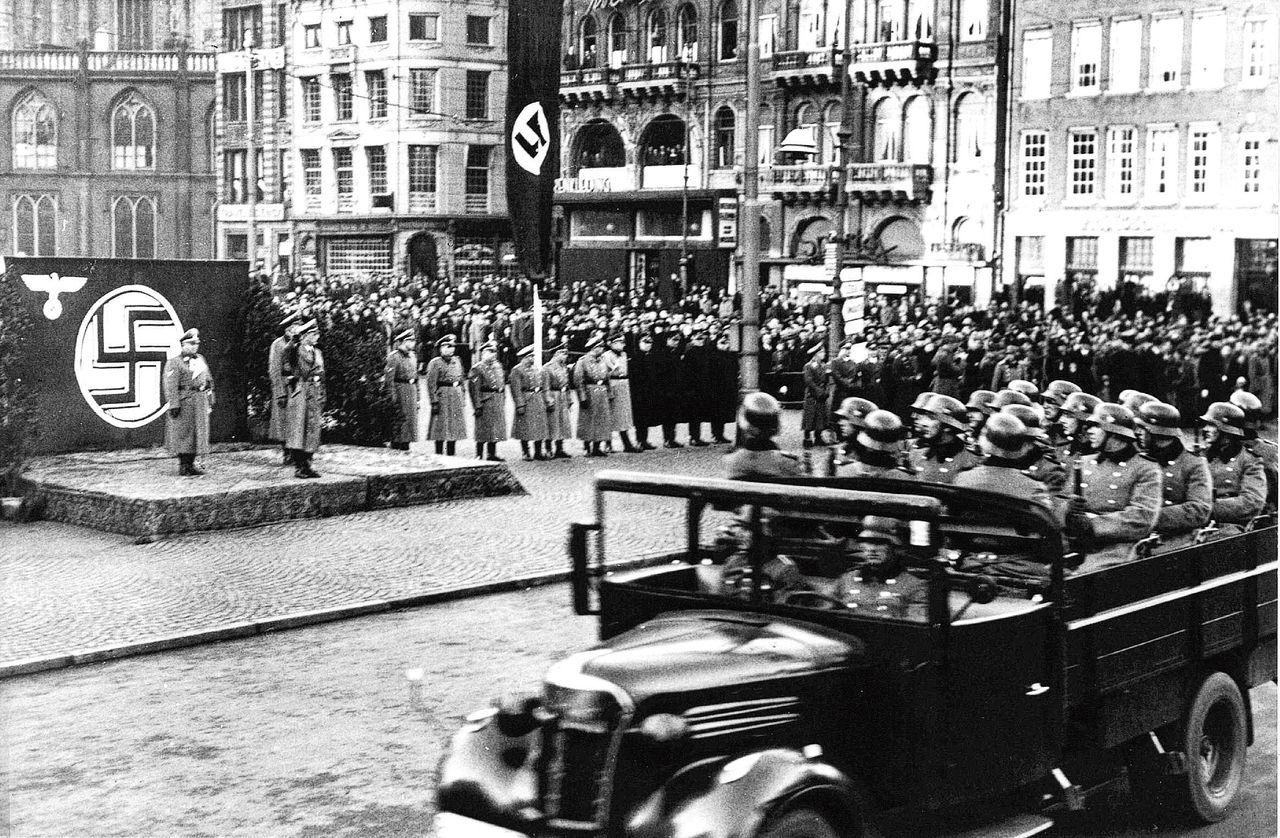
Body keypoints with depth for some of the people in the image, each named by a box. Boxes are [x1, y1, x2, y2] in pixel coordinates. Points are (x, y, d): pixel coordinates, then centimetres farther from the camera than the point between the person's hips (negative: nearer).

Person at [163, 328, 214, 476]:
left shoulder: (200, 359, 16)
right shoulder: (174, 363, -7)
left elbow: (208, 380, 21)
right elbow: (171, 386, -14)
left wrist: (210, 400, 17)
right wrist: (174, 405, -20)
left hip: (200, 401, 7)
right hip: (184, 402, -7)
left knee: (198, 432, 8)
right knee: (184, 433, -4)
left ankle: (191, 464, 16)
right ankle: (183, 467, 1)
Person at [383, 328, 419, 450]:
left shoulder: (412, 356, 15)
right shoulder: (394, 357, -10)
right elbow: (389, 377, -13)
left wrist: (417, 397, 17)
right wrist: (392, 395, -18)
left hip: (411, 391, 8)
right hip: (400, 389, -8)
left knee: (410, 419, 7)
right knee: (399, 419, -7)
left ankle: (405, 446, 12)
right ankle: (397, 446, -3)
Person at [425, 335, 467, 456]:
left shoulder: (457, 362, 14)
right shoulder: (435, 363, -6)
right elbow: (431, 383, -11)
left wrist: (463, 400, 15)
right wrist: (434, 402, -16)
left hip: (457, 397, 7)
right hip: (442, 397, -7)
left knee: (455, 429, 8)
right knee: (441, 431, -5)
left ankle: (451, 455, 14)